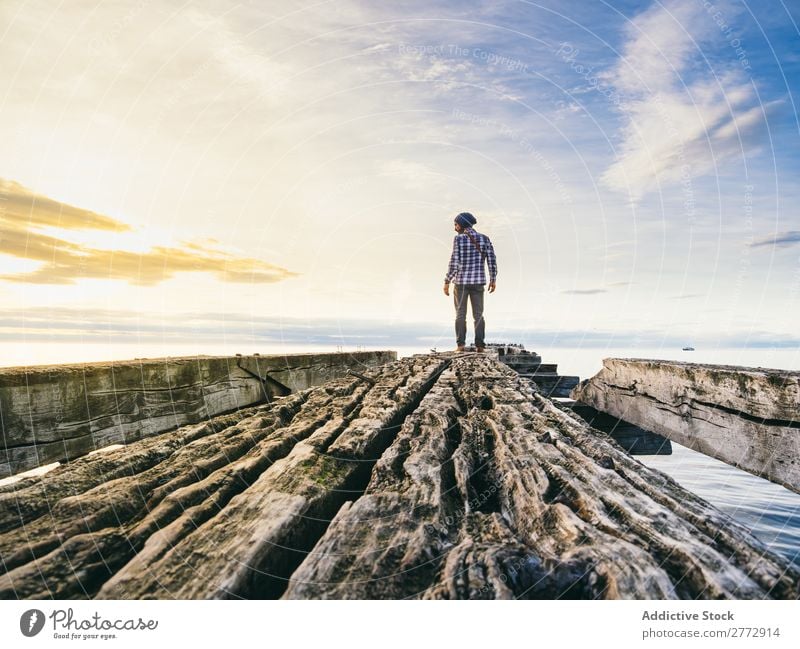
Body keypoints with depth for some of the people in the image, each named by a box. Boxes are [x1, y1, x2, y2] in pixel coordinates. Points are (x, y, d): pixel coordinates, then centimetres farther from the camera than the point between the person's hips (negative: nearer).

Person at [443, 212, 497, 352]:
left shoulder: (459, 239, -8)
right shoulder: (484, 238, 3)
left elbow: (454, 262, -13)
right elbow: (492, 260, 0)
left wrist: (447, 282, -7)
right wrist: (493, 279, 9)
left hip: (461, 281, -3)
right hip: (478, 282, 3)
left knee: (460, 314, 5)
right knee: (478, 314, 8)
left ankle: (460, 345, 0)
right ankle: (480, 345, 3)